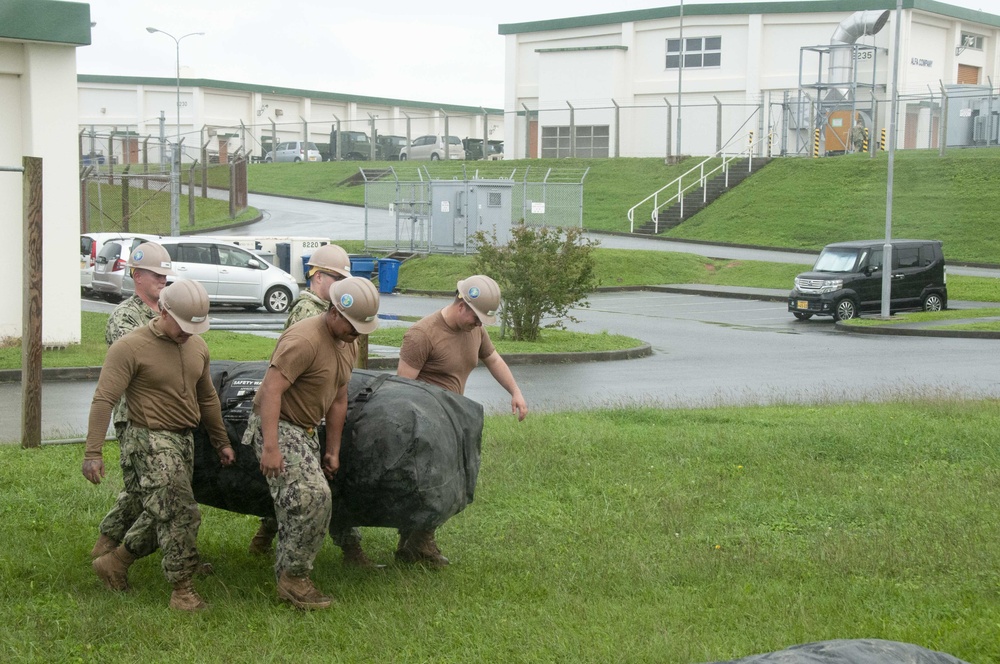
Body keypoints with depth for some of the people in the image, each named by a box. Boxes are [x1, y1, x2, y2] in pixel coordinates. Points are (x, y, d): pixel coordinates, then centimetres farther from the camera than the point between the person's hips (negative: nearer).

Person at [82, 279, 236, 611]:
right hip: (151, 440, -8)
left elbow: (207, 398, 22)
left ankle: (115, 562, 29)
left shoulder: (197, 347, 9)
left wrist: (221, 442, 25)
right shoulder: (130, 347, -14)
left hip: (184, 440, 8)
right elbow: (103, 400, -17)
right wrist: (93, 453, -22)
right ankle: (182, 590, -3)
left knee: (162, 512, 13)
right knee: (182, 513, -13)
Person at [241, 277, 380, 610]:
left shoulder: (348, 345, 8)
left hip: (305, 431, 10)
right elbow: (271, 391, -29)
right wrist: (270, 447, -34)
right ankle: (293, 577, -9)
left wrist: (333, 451, 16)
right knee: (313, 497, -20)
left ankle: (288, 578, 23)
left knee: (298, 508, 11)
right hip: (277, 426, -10)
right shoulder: (305, 340, -24)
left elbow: (338, 400, 16)